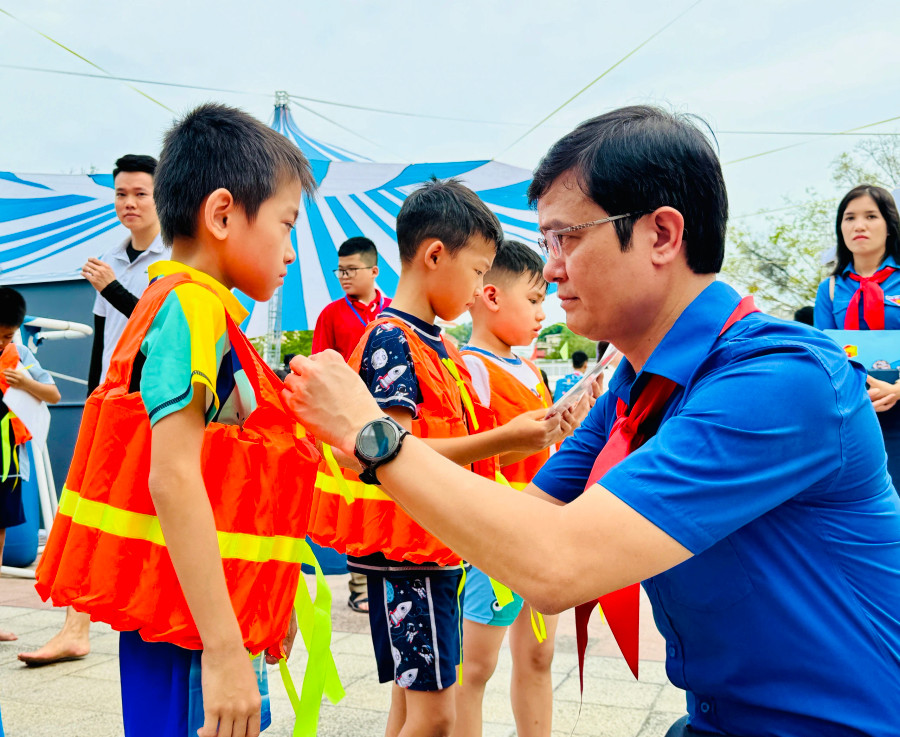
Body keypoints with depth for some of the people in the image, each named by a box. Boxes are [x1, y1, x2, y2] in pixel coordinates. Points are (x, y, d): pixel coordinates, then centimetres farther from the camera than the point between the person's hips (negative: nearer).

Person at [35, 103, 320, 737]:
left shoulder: (196, 313, 14)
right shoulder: (193, 309, -15)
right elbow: (173, 478, -24)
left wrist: (266, 608, 24)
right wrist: (224, 649, -25)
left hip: (212, 621, 9)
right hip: (189, 634, -9)